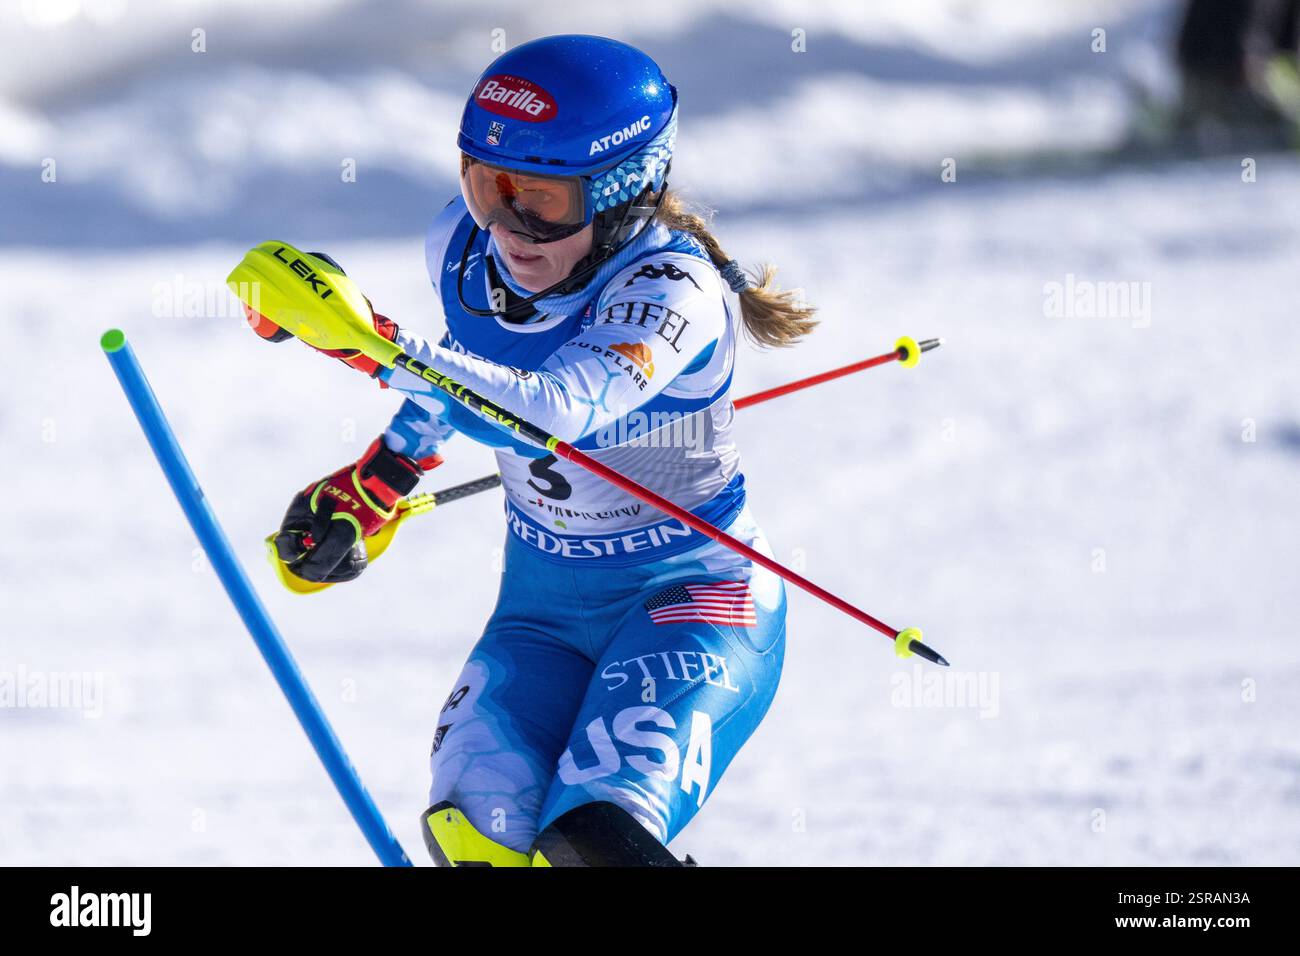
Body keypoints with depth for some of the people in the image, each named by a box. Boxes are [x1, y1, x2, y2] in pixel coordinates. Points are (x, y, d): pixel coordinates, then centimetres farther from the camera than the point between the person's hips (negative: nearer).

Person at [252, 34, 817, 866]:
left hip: (689, 599, -6)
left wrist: (374, 346, -52)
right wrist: (376, 482, 17)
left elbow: (556, 412, -44)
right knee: (477, 833, -20)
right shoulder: (462, 248, -6)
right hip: (544, 601, 6)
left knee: (593, 838, -28)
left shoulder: (670, 287, -25)